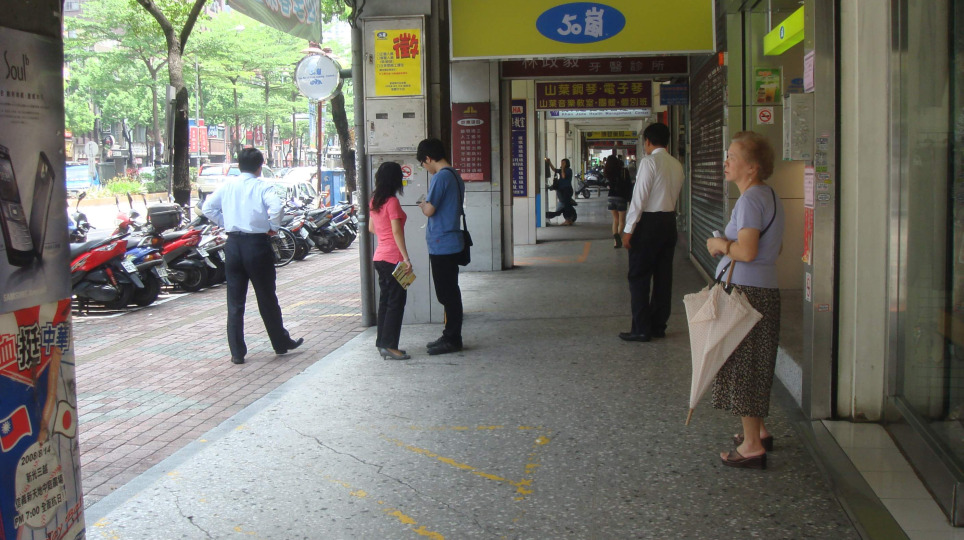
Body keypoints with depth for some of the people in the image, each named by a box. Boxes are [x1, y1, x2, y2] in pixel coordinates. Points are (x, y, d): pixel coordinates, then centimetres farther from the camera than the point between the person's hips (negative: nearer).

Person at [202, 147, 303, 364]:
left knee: (235, 301, 7)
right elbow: (276, 206, -23)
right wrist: (274, 227, -8)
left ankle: (237, 352, 8)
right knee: (267, 298, 10)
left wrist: (226, 223, 12)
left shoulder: (227, 186, 6)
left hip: (233, 244, 3)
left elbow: (208, 208, 6)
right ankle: (281, 343, 23)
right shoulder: (262, 186, -6)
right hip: (257, 243, -3)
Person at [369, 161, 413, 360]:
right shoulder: (392, 202, -15)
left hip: (379, 257, 9)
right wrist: (406, 258, -19)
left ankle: (382, 343, 18)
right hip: (393, 258, -9)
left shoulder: (375, 201, 10)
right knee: (396, 301, -4)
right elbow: (397, 232, -19)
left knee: (385, 299, 14)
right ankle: (389, 346, -4)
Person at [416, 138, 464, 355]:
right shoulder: (455, 176, 14)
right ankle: (450, 336, 22)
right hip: (451, 242, 10)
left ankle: (452, 340, 2)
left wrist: (423, 205, 0)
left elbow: (430, 210, -20)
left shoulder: (440, 177, -17)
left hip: (441, 245, -10)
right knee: (449, 292, 15)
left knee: (447, 294, -3)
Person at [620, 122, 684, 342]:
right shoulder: (676, 165, 9)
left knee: (639, 277, -1)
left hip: (649, 222, -7)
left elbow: (639, 198, -15)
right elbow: (675, 196, 12)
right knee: (664, 275, 11)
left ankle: (641, 329, 0)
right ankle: (659, 326, 17)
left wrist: (628, 229, -12)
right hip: (670, 221, 7)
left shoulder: (649, 162, -12)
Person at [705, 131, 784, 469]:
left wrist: (718, 244, -8)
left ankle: (752, 446, 2)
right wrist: (727, 245, 13)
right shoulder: (769, 196, 14)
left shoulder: (750, 200, -17)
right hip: (765, 289, 10)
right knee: (753, 366, 19)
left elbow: (747, 251, -26)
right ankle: (758, 431, 31)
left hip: (747, 292, -10)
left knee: (743, 366, -3)